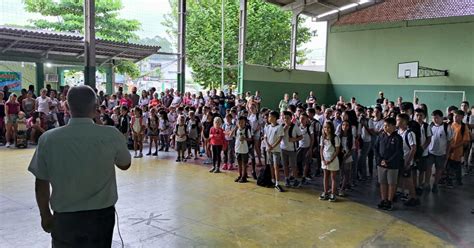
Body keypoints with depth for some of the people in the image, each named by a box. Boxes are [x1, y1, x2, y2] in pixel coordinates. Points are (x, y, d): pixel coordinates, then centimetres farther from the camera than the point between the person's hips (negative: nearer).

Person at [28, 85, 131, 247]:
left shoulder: (48, 139, -12)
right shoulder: (111, 135, -15)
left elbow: (41, 183, -2)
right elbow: (125, 165, 3)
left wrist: (45, 215, 12)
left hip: (64, 218, 1)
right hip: (101, 216, 0)